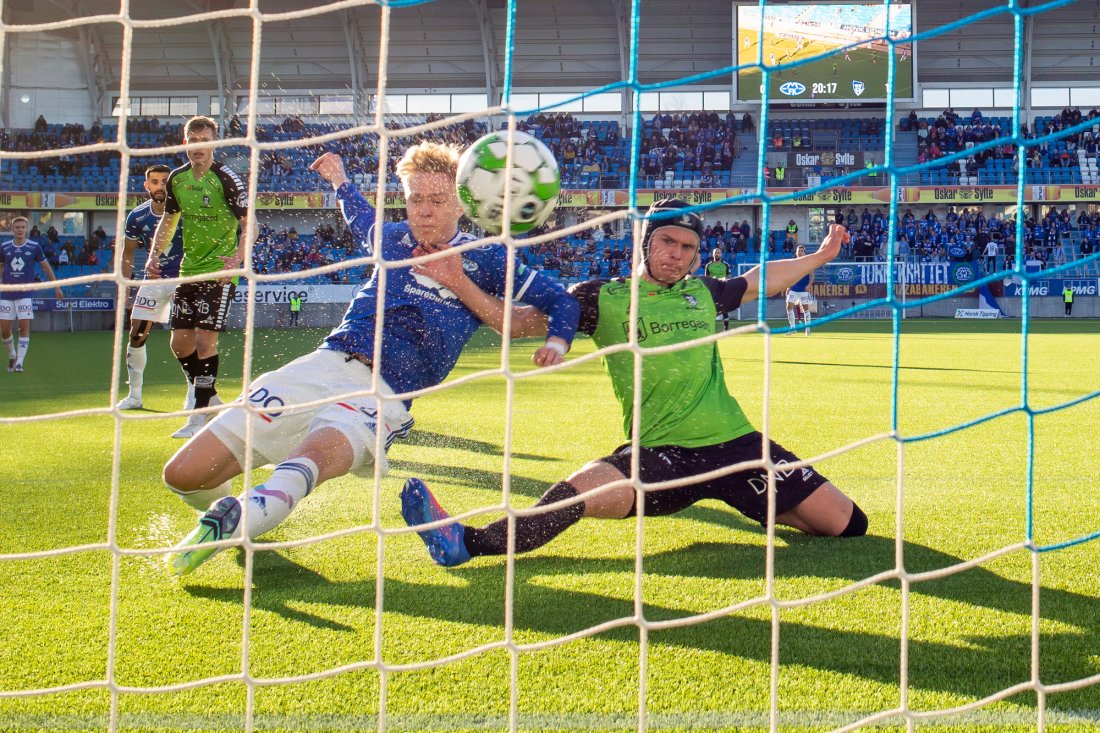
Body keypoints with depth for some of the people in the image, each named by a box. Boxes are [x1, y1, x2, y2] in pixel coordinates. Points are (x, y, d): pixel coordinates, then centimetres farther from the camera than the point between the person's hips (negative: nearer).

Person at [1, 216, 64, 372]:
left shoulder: (34, 247, 0)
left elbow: (46, 267, 10)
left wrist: (56, 286, 10)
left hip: (25, 294, -2)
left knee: (24, 328, -11)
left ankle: (19, 362, -8)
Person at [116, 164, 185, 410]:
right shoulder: (137, 217, -4)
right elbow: (128, 254, 10)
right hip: (153, 280, 4)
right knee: (136, 336, 0)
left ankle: (194, 395, 2)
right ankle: (134, 396, 13)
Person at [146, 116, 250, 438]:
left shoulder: (227, 179, -13)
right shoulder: (177, 178, 6)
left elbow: (248, 223, -15)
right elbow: (169, 219, 20)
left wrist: (237, 259, -30)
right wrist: (155, 255, 6)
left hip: (220, 270, -7)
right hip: (188, 269, 7)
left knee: (205, 340, -11)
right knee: (180, 342, 7)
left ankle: (201, 416, -1)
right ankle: (212, 400, 26)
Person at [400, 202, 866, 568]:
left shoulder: (704, 293, 12)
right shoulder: (602, 299, 2)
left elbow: (759, 281, 33)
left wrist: (820, 257, 39)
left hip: (734, 443, 4)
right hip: (658, 454, -4)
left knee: (846, 524, 1)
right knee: (581, 489, -35)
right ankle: (468, 543, -21)